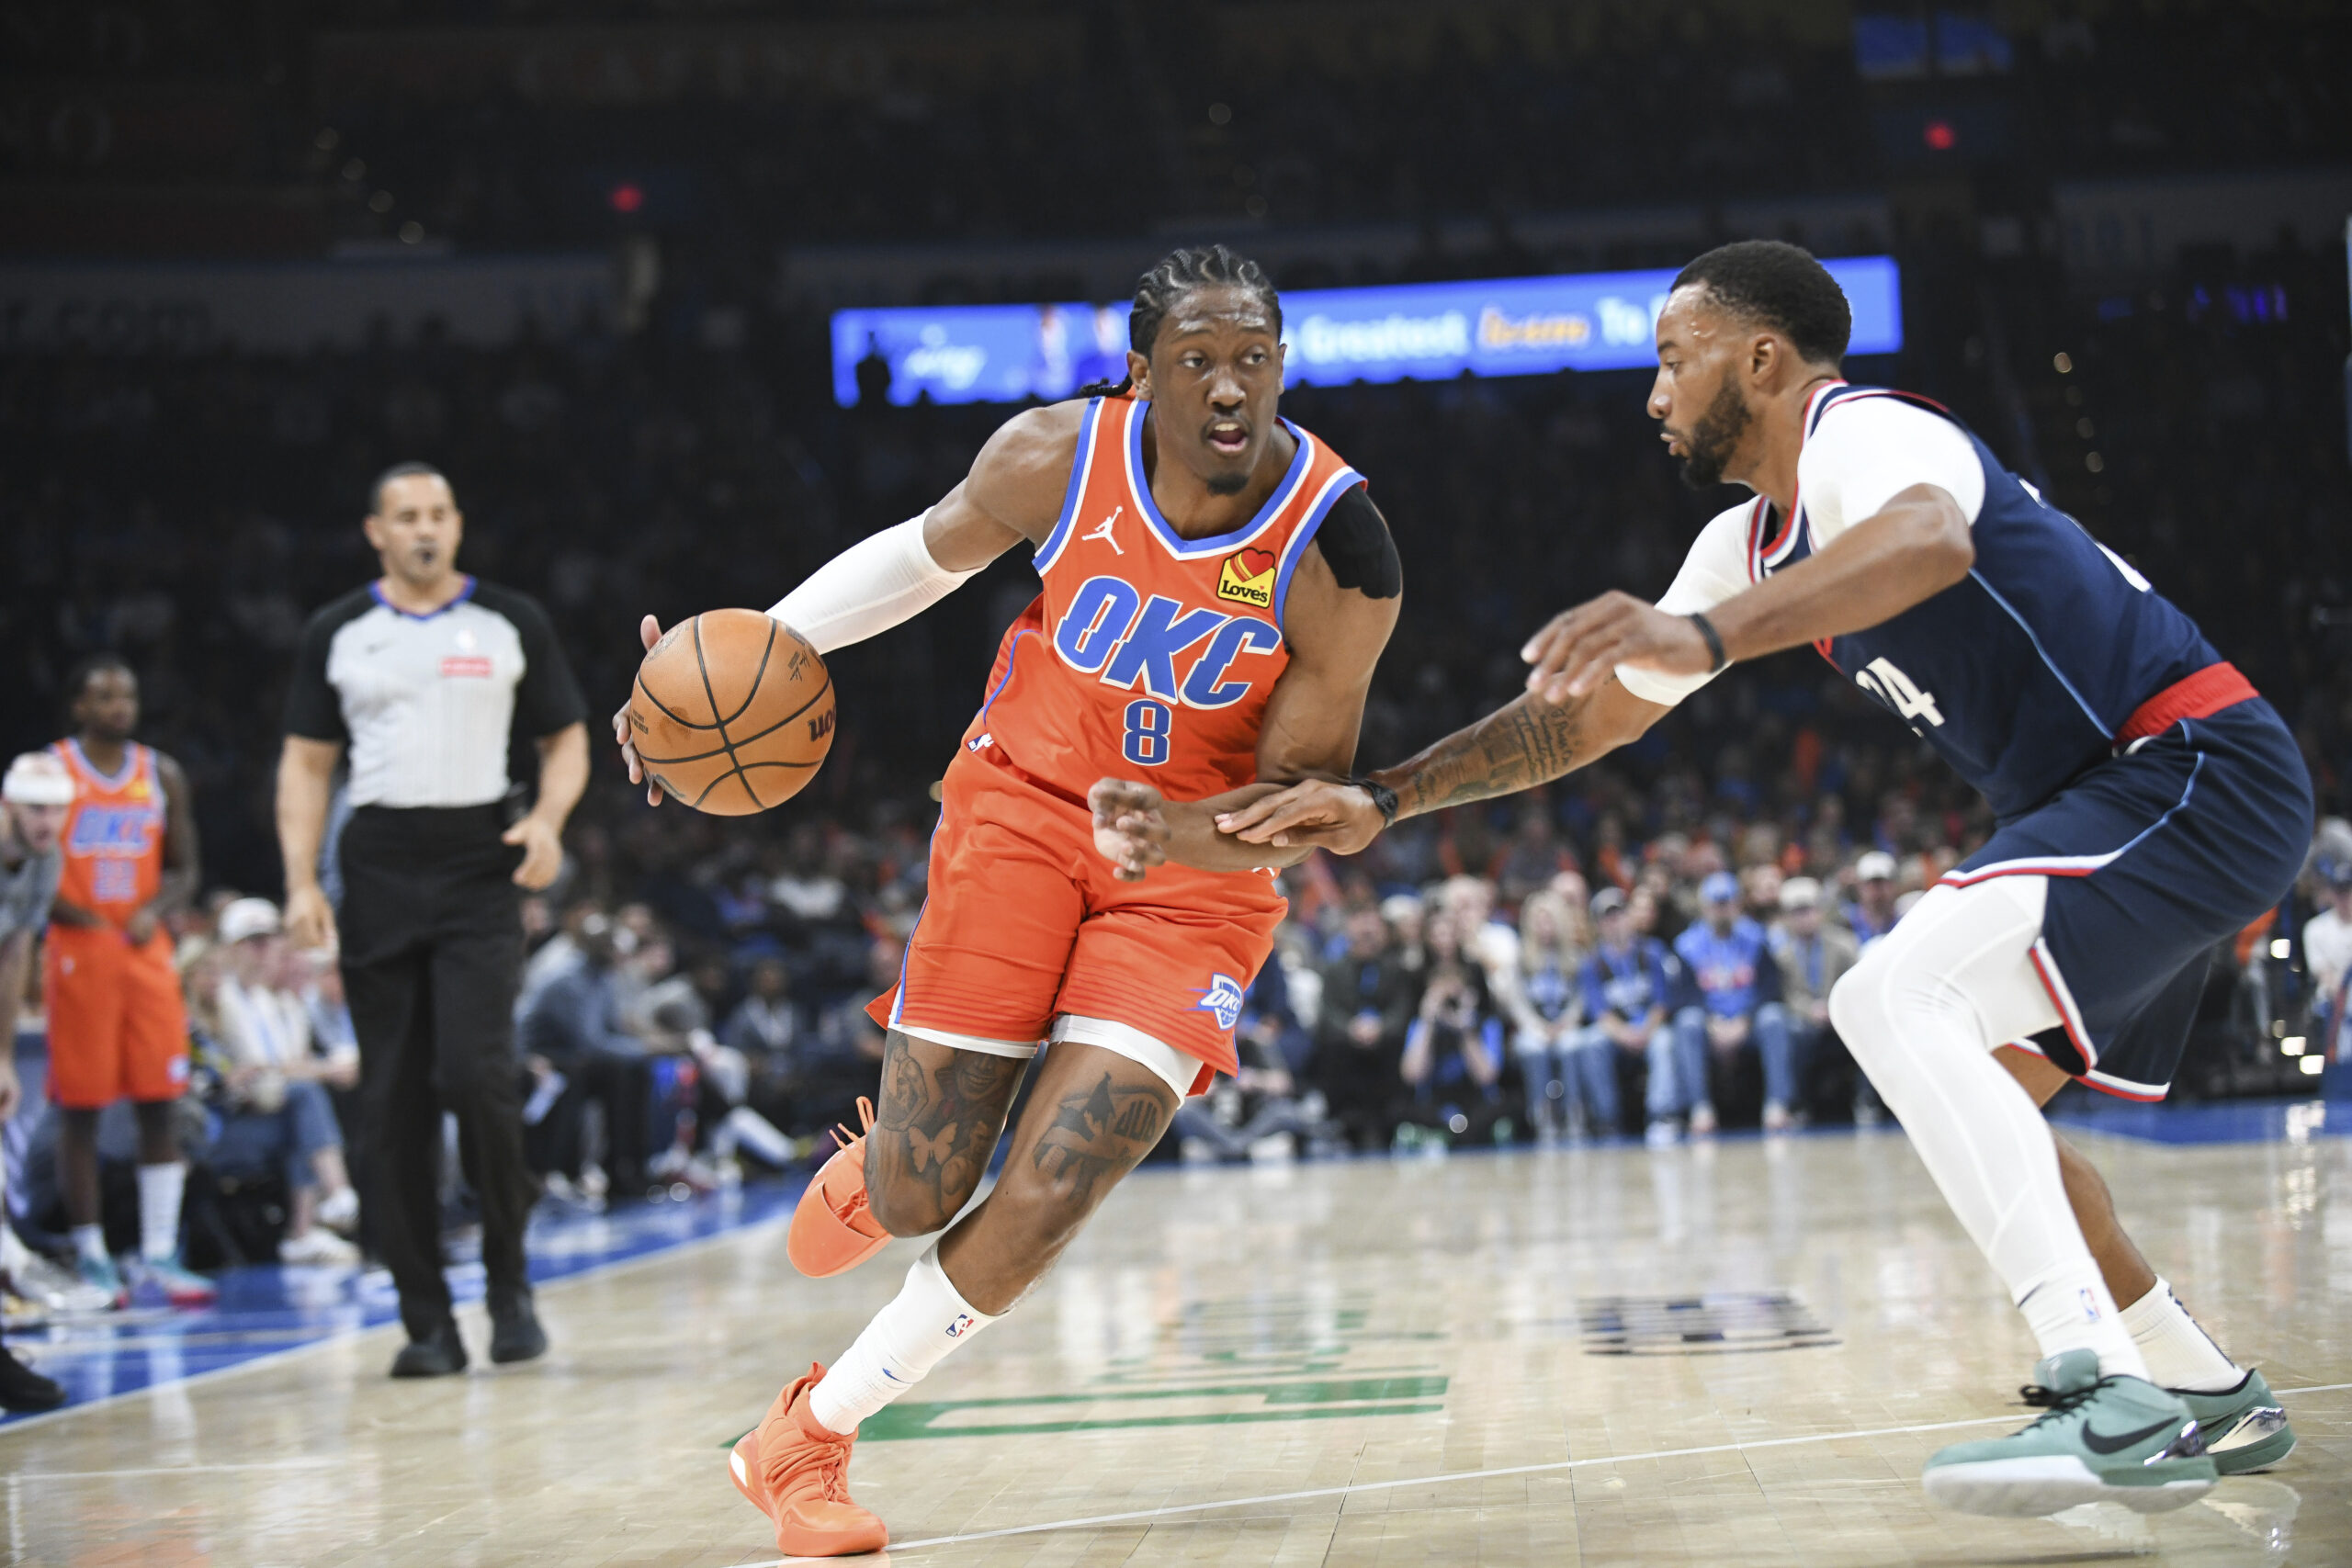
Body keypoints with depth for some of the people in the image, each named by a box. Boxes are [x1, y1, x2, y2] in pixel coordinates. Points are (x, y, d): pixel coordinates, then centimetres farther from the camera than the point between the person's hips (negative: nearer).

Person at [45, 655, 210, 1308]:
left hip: (146, 952, 3)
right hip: (76, 953, -3)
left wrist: (155, 911, -7)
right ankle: (92, 1260, 5)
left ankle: (158, 1255, 2)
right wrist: (72, 913, -15)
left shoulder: (162, 775, 10)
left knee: (159, 1104, -1)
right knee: (79, 1109, -1)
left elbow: (185, 869, 13)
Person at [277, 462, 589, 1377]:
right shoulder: (338, 635, 8)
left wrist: (548, 820, -9)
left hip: (479, 867, -2)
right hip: (378, 872, 2)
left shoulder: (512, 624, 7)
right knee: (390, 1104, 0)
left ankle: (509, 1280, 3)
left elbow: (566, 739, 11)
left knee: (475, 1072, -17)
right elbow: (306, 763, 9)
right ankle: (426, 1321, 6)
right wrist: (301, 882, -2)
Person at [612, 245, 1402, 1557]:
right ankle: (859, 1182, 39)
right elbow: (930, 552, 6)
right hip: (1024, 806, 1)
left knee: (1043, 1206, -12)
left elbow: (1303, 798, -13)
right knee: (917, 1192, -2)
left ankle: (806, 1440, 9)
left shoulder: (1342, 558, -21)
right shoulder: (1057, 457, -16)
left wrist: (1174, 828, -33)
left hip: (1199, 868, -1)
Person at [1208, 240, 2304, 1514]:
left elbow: (1933, 542, -39)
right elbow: (1589, 714, 21)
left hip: (2202, 772, -10)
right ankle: (2215, 1403, 22)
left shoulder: (1861, 431, -13)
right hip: (2131, 802, 10)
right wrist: (1381, 800, 12)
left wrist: (1703, 633, -53)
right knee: (1965, 1091, 15)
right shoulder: (1750, 545, 16)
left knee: (1893, 995, -23)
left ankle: (2118, 1401, -30)